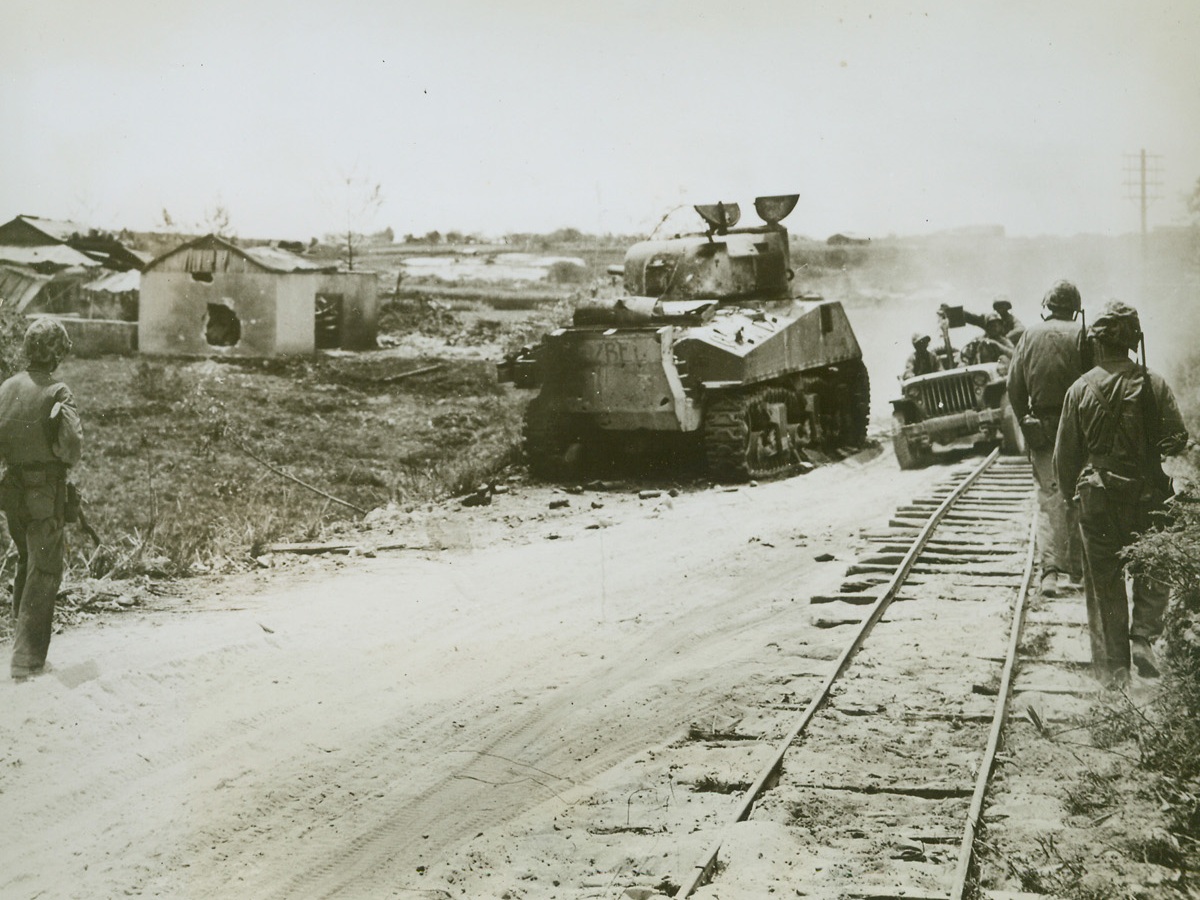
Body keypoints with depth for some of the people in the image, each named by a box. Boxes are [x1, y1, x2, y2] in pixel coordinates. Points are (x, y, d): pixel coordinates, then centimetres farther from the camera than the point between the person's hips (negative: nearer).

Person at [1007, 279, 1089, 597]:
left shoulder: (1030, 335, 3)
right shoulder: (1081, 335, -5)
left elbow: (1014, 386, 2)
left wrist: (1026, 423, 13)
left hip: (1041, 428, 1)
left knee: (1048, 500, 4)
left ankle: (1050, 569, -10)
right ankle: (1076, 569, 20)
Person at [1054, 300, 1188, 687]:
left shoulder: (1080, 389, -7)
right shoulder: (1154, 385, -9)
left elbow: (1065, 455, -1)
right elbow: (1177, 439, -11)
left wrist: (1073, 489, 16)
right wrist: (1148, 444, 10)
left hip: (1098, 500, 1)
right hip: (1147, 497, 0)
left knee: (1104, 584, 10)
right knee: (1153, 570, 21)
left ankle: (1113, 667, 15)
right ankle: (1143, 636, 6)